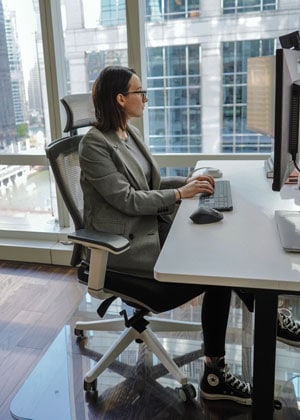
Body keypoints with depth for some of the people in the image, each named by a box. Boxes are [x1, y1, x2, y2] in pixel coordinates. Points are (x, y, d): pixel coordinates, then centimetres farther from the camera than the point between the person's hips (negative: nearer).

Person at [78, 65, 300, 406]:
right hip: (124, 242, -8)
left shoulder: (129, 132, 11)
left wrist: (185, 181, 3)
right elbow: (126, 198, -20)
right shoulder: (94, 144, -14)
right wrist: (179, 194, -15)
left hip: (150, 225, 8)